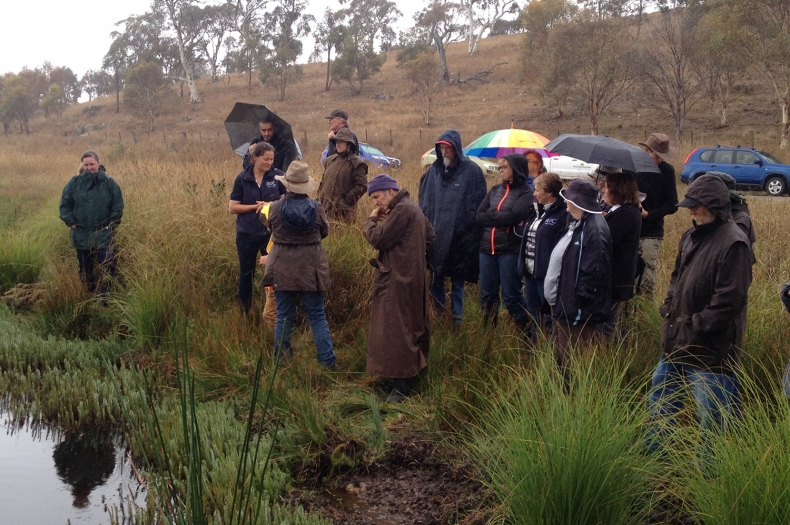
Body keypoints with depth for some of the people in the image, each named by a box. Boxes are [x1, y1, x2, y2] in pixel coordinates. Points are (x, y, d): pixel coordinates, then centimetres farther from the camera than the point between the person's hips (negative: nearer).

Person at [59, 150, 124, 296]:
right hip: (81, 235, 2)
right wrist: (71, 223, -1)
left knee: (106, 267, -10)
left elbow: (118, 207, 0)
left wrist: (110, 225, -3)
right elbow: (64, 204, 7)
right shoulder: (75, 182, 2)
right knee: (85, 269, 12)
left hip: (103, 235, -2)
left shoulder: (109, 182, -2)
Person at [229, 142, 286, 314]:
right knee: (246, 274, 11)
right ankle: (244, 312, 25)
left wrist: (270, 205, -17)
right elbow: (233, 207, -4)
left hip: (271, 232, 0)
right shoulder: (242, 178, -5)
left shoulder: (277, 175, -5)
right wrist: (256, 206, -15)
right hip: (247, 234, 0)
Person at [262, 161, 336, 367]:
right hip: (311, 268, 0)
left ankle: (281, 359, 16)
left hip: (283, 269, 0)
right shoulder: (316, 208, -9)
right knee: (317, 316, 8)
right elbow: (324, 231, 7)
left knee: (284, 317, 10)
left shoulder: (275, 208, -9)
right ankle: (327, 360, 7)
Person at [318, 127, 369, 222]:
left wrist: (347, 200, -13)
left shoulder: (356, 163, -5)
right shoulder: (330, 160, 15)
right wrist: (320, 199, 12)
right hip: (325, 208, 6)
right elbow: (323, 182, 22)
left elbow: (362, 186, -10)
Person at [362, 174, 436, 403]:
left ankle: (402, 386, -5)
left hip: (398, 279, -11)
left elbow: (379, 239, -20)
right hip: (412, 276, 11)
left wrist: (371, 220, -4)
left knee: (396, 332, -7)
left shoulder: (402, 210, -17)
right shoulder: (411, 207, 15)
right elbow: (430, 237, 21)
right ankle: (410, 375, 26)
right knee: (411, 328, 17)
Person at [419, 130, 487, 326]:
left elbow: (478, 204, -4)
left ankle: (456, 317, 18)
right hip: (436, 234, 3)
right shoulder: (434, 170, 6)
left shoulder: (471, 171, -6)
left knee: (458, 280, 7)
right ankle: (438, 314, 23)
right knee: (436, 277, 10)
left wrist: (469, 226, -10)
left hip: (460, 236, -3)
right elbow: (424, 200, 12)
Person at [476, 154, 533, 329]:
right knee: (487, 294, 11)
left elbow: (513, 217, -18)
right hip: (487, 249, 6)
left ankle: (527, 333, 13)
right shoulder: (495, 190, 12)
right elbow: (479, 217, 3)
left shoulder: (526, 192, -4)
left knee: (511, 295, 0)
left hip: (510, 250, -5)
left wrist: (491, 214, -5)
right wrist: (501, 217, -10)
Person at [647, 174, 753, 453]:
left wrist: (697, 327, -18)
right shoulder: (691, 236, 9)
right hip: (677, 338, 10)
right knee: (661, 390, 22)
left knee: (711, 410, 2)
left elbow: (730, 298, -22)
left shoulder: (733, 243, -18)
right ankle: (654, 450, 39)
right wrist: (668, 308, 6)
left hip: (710, 346, -10)